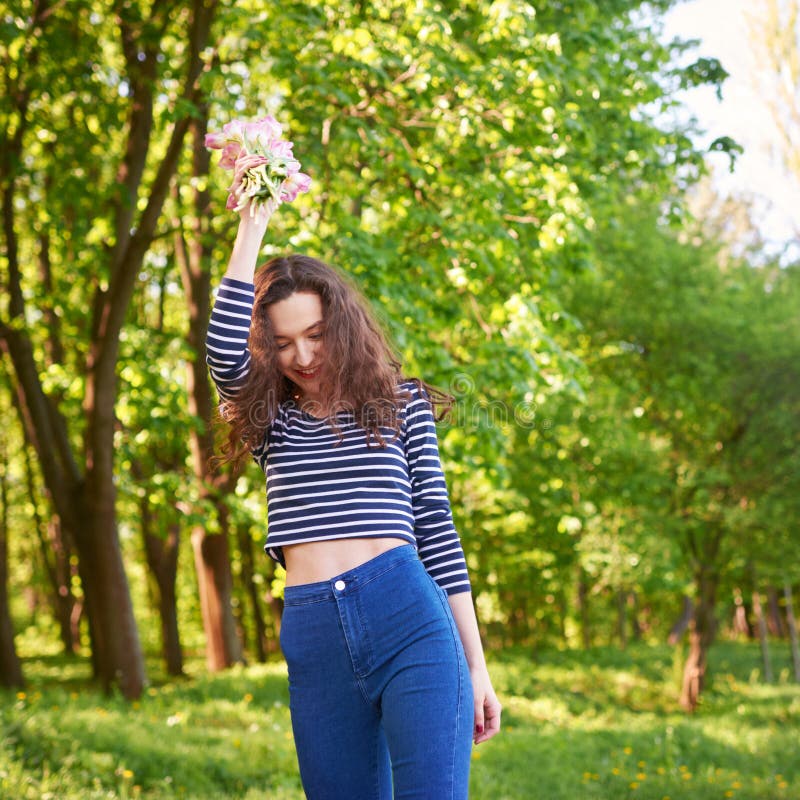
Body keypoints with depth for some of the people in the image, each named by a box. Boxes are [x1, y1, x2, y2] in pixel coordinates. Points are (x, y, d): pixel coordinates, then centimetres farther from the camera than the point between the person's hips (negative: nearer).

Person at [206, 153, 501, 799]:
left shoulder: (401, 404, 12)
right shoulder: (272, 420, 16)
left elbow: (437, 529, 9)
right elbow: (224, 353, -4)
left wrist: (476, 667, 6)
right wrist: (252, 224, 0)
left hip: (409, 616, -2)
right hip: (313, 640, 3)